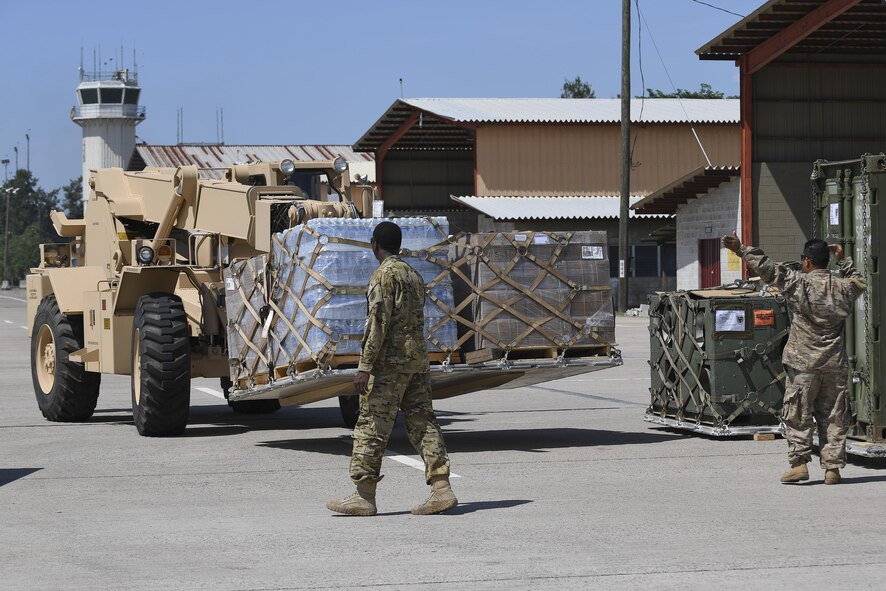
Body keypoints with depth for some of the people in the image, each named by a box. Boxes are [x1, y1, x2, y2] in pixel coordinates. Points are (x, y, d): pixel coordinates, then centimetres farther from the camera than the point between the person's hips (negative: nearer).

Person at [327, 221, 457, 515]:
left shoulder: (384, 275, -9)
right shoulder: (415, 275, 17)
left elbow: (378, 323, -17)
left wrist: (365, 366, -18)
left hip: (390, 359, -8)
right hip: (418, 359, 8)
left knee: (372, 426, -4)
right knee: (422, 422, 5)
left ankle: (364, 494, -4)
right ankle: (441, 488, -3)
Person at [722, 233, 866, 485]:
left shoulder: (799, 283, -8)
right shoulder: (842, 287, 4)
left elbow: (767, 268, -9)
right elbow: (859, 281, 28)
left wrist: (741, 249, -3)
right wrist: (843, 260, 33)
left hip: (804, 363, -4)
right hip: (835, 365, 4)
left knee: (797, 416, 3)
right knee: (833, 417, 7)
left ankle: (799, 463, -3)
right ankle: (833, 467, 6)